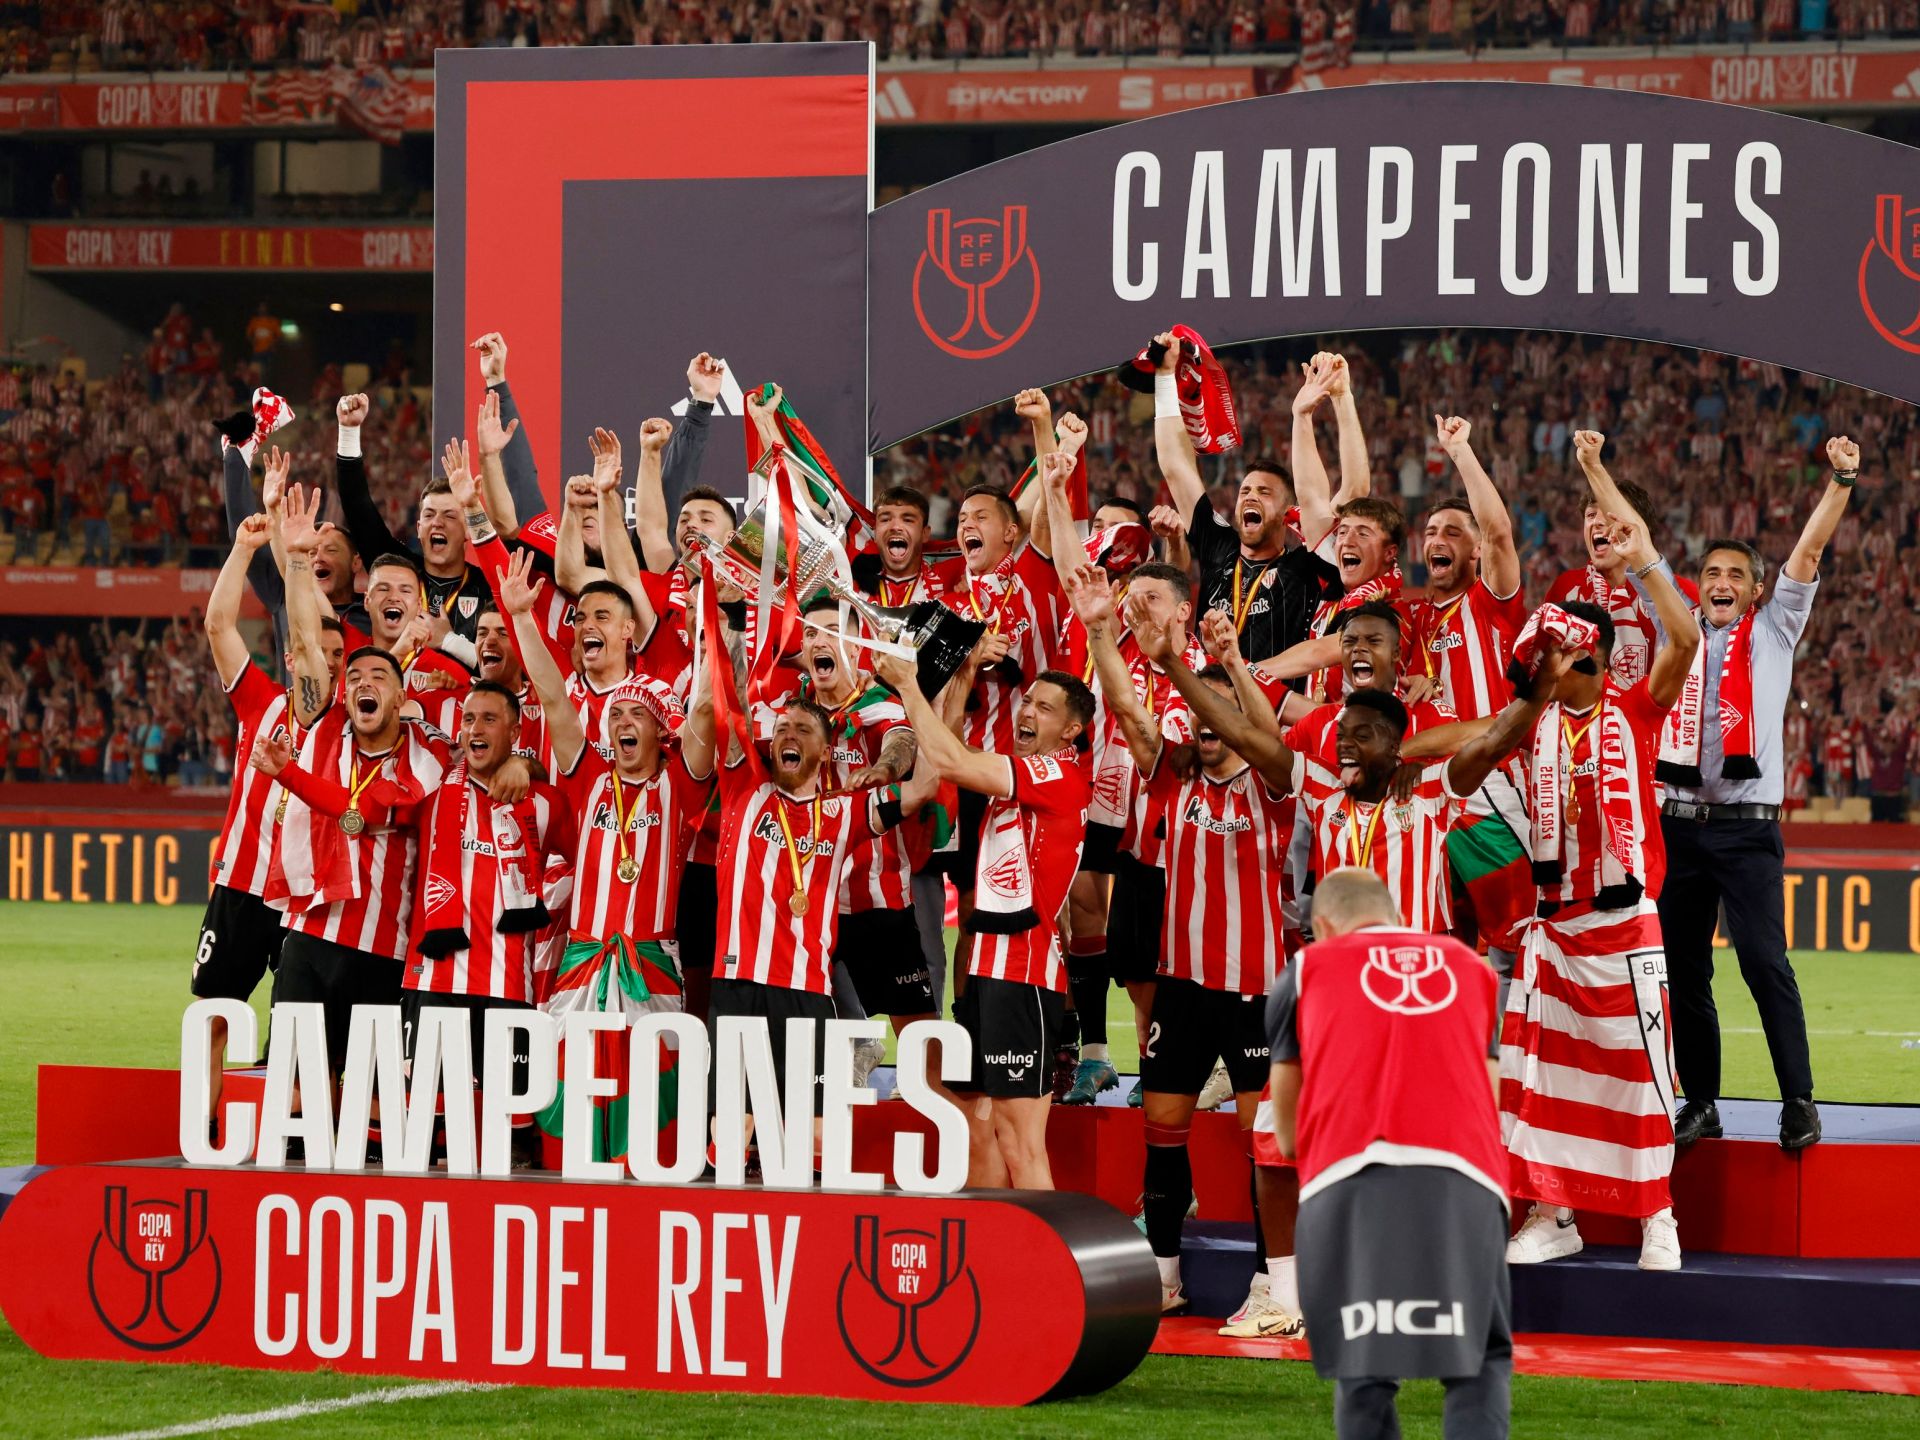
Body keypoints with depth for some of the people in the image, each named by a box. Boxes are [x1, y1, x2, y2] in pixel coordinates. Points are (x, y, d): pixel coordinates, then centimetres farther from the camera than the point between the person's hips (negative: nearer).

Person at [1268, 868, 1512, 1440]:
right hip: (1463, 1180, 1)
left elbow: (1285, 1134, 26)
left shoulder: (1305, 969, 22)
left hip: (1348, 1180, -1)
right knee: (1481, 1365, 5)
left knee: (1364, 1374, 7)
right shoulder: (1472, 967, 27)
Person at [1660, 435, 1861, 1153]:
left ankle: (1799, 1101, -13)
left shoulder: (1772, 632, 11)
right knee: (1683, 970, 5)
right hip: (1681, 821, 3)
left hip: (1747, 826, -3)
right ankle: (1700, 1103, 12)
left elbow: (1809, 551, 3)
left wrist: (1841, 481, -6)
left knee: (1764, 961, -12)